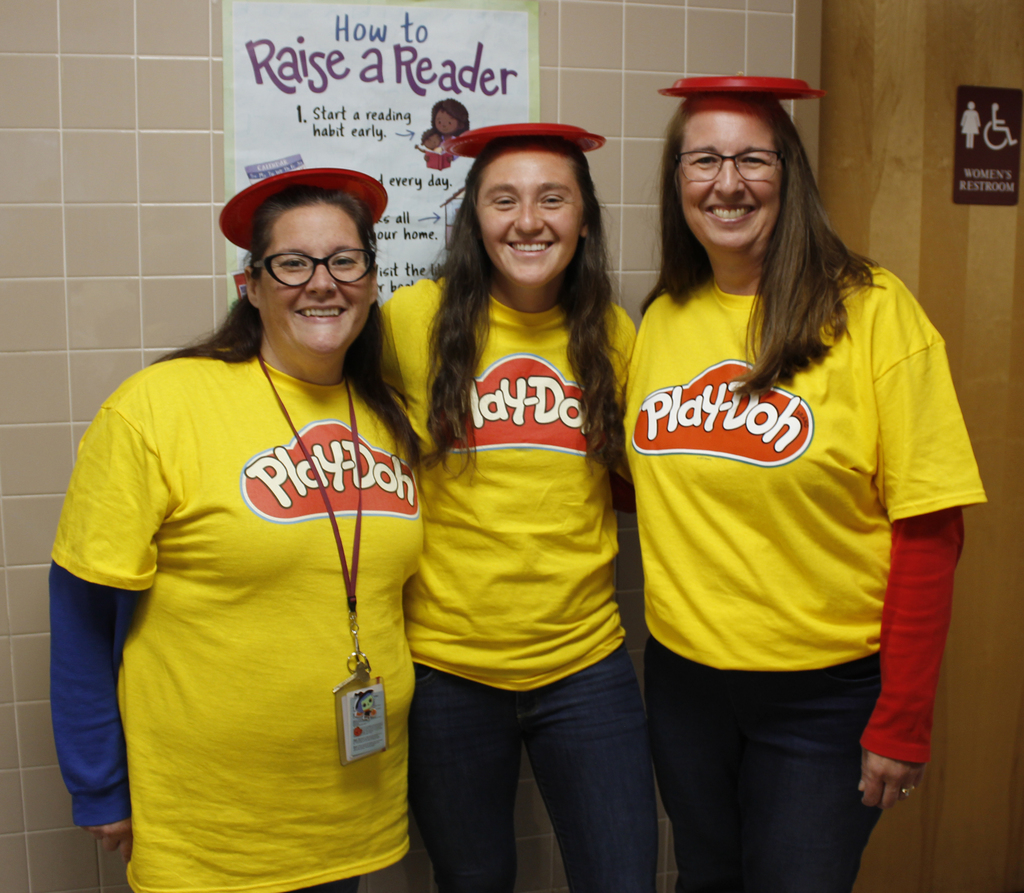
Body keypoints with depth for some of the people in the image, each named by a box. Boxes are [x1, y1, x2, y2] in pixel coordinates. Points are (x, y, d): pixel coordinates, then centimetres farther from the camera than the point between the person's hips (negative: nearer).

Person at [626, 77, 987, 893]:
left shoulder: (871, 310, -12)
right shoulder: (663, 318, 1)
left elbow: (929, 528, -13)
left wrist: (903, 722, -12)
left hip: (824, 694, -4)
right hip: (683, 679, 4)